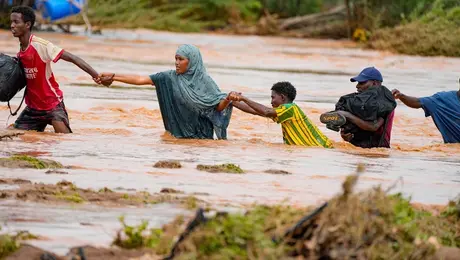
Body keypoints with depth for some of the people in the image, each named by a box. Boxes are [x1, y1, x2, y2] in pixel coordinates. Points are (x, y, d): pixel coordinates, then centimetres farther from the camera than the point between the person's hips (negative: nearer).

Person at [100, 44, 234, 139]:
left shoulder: (204, 81, -7)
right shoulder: (170, 78, -2)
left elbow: (218, 106, -11)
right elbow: (141, 79, -5)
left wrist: (227, 99, -34)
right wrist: (113, 76, -10)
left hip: (201, 136, -2)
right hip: (178, 133, 2)